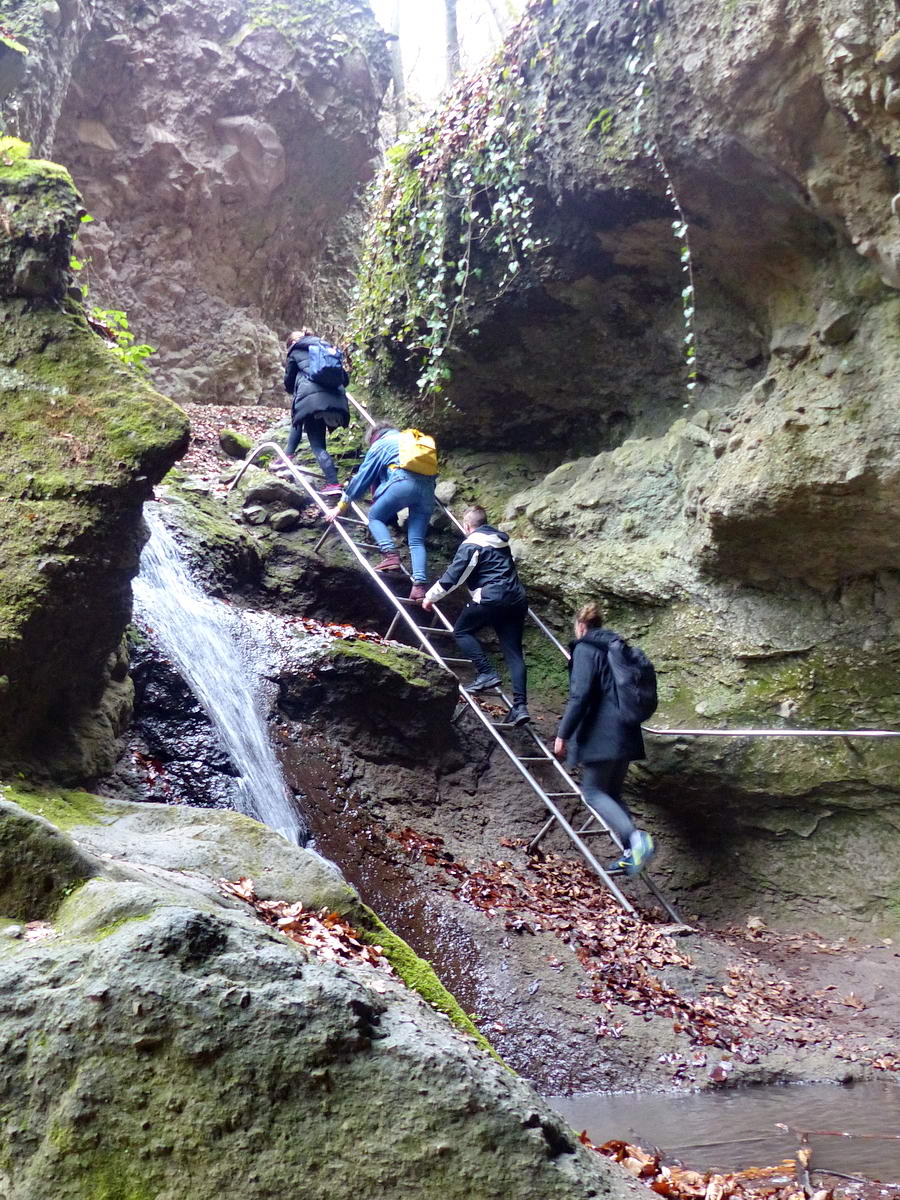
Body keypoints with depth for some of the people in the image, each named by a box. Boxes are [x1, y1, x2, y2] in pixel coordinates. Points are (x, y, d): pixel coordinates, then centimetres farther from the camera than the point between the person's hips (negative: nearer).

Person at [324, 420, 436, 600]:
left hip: (403, 482, -5)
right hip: (428, 486, 5)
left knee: (375, 517, 16)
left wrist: (341, 506, 27)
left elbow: (362, 477, 21)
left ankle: (391, 555, -8)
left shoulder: (380, 444, 21)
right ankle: (419, 585, -13)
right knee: (417, 541, 4)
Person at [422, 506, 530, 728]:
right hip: (517, 598, 7)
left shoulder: (471, 545, -2)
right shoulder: (501, 540, 20)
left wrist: (430, 596, 8)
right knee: (513, 651, 4)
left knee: (462, 630, 13)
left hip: (491, 597, -7)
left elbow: (452, 576, -3)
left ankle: (487, 673, -5)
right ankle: (520, 706, -5)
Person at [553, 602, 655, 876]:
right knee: (613, 792, 15)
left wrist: (563, 734, -15)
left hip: (602, 733, -8)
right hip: (626, 732, 8)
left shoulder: (585, 649, -7)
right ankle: (632, 854, 9)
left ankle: (635, 838, -21)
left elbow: (579, 695, -17)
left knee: (594, 792, -2)